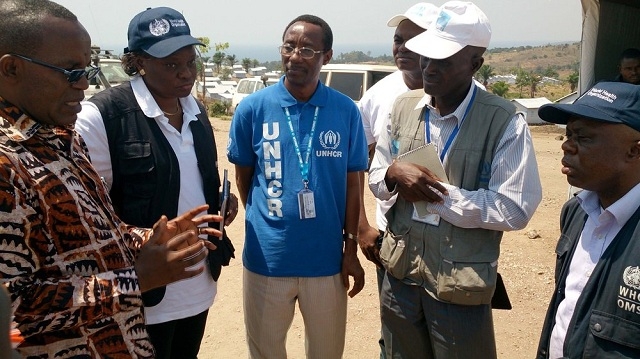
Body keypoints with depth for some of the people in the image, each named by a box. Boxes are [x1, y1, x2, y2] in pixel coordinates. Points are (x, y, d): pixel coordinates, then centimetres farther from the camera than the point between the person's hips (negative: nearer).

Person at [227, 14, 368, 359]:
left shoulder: (346, 111, -6)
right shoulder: (252, 108, -7)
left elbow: (351, 183, 0)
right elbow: (244, 175, 5)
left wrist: (351, 249, 0)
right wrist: (262, 223, 10)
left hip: (327, 259, 1)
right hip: (266, 258, 0)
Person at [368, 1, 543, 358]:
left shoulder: (505, 122, -15)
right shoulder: (404, 106, 1)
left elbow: (514, 210, -19)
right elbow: (376, 179, 7)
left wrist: (436, 192, -19)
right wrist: (394, 173, -16)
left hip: (461, 285, -4)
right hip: (400, 273, 5)